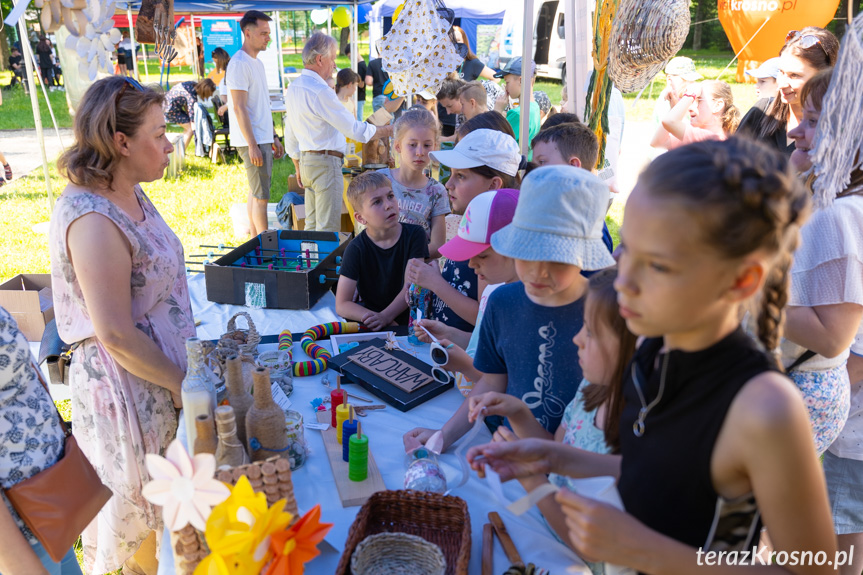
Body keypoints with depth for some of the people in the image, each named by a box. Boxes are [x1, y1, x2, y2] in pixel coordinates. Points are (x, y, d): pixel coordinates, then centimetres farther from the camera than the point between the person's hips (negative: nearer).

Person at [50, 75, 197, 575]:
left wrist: (186, 364, 12)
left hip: (159, 371, 9)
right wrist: (182, 384, -15)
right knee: (142, 517, 14)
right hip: (127, 385, -9)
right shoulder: (93, 220, -26)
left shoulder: (130, 194, 4)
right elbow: (116, 334, -25)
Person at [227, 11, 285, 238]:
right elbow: (239, 108, -18)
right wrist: (253, 145, -21)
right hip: (252, 141, -9)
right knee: (261, 195, -7)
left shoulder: (257, 63, 16)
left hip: (263, 139, 9)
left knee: (255, 192, 14)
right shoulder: (239, 64, -13)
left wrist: (274, 137, 20)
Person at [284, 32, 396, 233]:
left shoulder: (293, 88, 11)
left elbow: (290, 136, 18)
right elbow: (354, 129, -17)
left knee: (312, 225, 15)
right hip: (325, 163, -10)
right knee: (328, 229, -5)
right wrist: (388, 130, -5)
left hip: (306, 161, 10)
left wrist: (299, 167, 26)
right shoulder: (320, 92, -18)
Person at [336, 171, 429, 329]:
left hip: (409, 320, 1)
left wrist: (384, 317, -20)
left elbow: (411, 287, -5)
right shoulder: (356, 249, -6)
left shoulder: (414, 234, -1)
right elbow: (342, 305, -8)